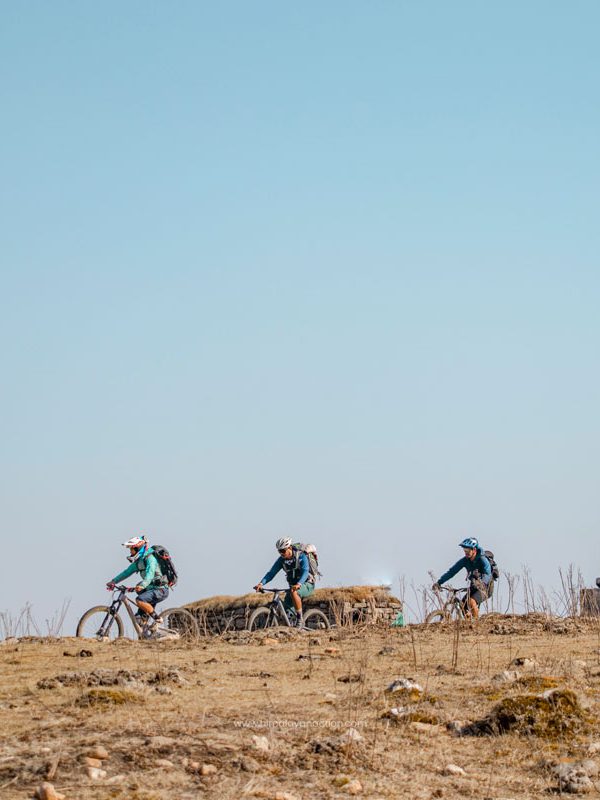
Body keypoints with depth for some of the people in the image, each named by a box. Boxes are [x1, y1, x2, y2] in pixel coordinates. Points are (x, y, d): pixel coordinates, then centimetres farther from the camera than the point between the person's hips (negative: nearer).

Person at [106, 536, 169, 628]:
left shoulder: (150, 558, -18)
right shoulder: (138, 561, 10)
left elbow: (150, 574, -34)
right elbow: (127, 572, 14)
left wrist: (142, 585, -50)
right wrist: (113, 581, 5)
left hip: (160, 590, -9)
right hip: (151, 589, 9)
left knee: (140, 600, -30)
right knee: (139, 619, 3)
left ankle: (157, 619, -16)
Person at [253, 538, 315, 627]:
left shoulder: (301, 556, -19)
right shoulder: (282, 560, -3)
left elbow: (305, 572, -33)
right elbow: (272, 572, -11)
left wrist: (298, 584, -52)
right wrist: (261, 583, -28)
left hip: (307, 585, -6)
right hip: (292, 585, 6)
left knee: (293, 592, -37)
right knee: (285, 610, -9)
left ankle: (300, 619, -27)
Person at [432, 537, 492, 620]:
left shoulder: (483, 560, -21)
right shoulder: (465, 560, -5)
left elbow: (487, 574, -36)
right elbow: (452, 571, -8)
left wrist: (481, 583, -59)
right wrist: (439, 582, -19)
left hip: (484, 588, -6)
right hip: (473, 588, 6)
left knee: (472, 602, -31)